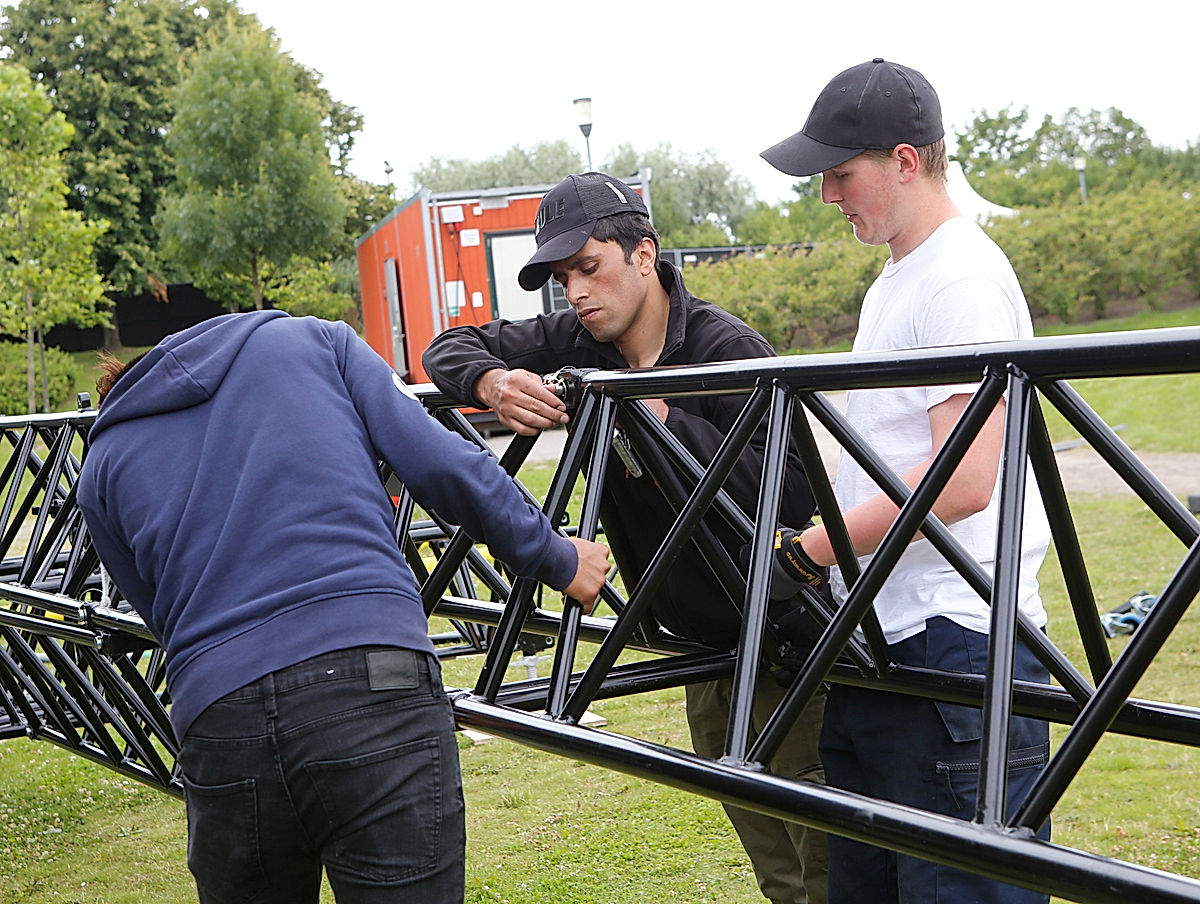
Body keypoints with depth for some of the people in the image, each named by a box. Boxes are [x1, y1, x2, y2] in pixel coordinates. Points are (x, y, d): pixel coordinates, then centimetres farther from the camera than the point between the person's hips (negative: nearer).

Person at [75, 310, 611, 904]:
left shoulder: (102, 465, 22)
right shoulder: (311, 341, 17)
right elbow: (441, 465, 8)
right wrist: (559, 560, 19)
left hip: (216, 720, 3)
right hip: (378, 695, -2)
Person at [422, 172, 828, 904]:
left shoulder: (729, 350, -20)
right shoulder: (577, 343, -2)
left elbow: (796, 494, -29)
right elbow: (451, 347, 4)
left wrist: (664, 421, -32)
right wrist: (491, 381, -19)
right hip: (705, 648, 7)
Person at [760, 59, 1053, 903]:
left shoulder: (963, 279, -13)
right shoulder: (893, 283, 18)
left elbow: (964, 480, -21)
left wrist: (803, 552, -16)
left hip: (954, 646, -10)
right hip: (877, 642, 10)